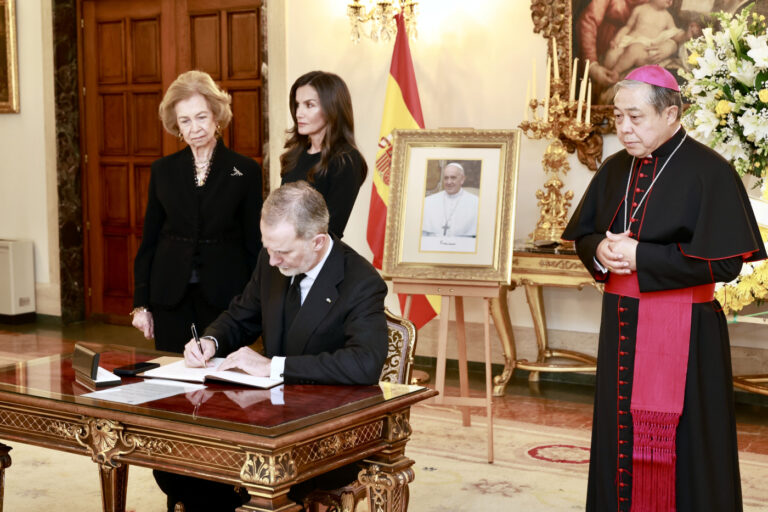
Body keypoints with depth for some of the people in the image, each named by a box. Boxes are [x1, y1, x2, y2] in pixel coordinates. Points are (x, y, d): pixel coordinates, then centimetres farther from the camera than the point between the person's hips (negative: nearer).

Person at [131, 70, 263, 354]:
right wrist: (141, 303, 5)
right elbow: (148, 239, 9)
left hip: (223, 295, -2)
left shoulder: (245, 171, 0)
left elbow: (254, 243, 2)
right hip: (170, 296, 2)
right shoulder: (163, 170, 7)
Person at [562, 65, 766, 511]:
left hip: (682, 333, -6)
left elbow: (725, 261, -17)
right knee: (620, 438, 12)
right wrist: (600, 252, -8)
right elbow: (583, 237, 15)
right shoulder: (616, 171, 9)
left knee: (682, 453, 1)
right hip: (621, 326, 6)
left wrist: (641, 257, -18)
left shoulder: (709, 172, -11)